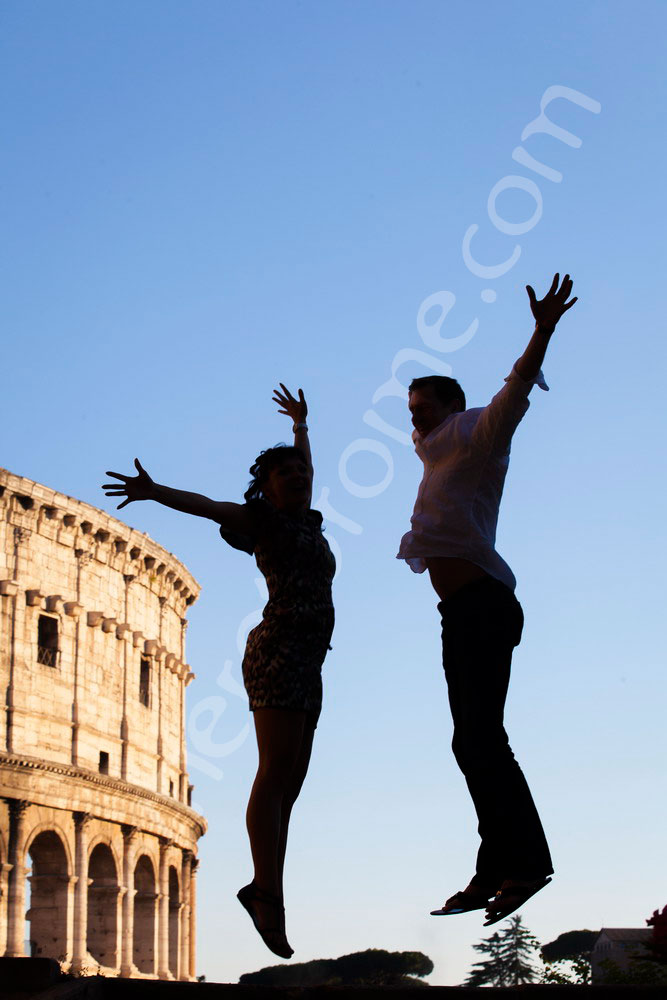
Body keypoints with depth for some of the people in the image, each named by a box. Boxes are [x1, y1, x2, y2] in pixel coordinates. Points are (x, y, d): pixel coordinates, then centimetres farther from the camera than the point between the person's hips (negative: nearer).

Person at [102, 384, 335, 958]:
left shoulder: (306, 522, 24)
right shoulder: (265, 519, 4)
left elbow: (306, 469, 43)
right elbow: (206, 506, -12)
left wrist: (300, 424, 57)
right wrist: (155, 492, -28)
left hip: (306, 668, 8)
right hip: (278, 650, -8)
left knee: (290, 784, 1)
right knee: (277, 773, -17)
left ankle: (264, 891, -1)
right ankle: (269, 893, -23)